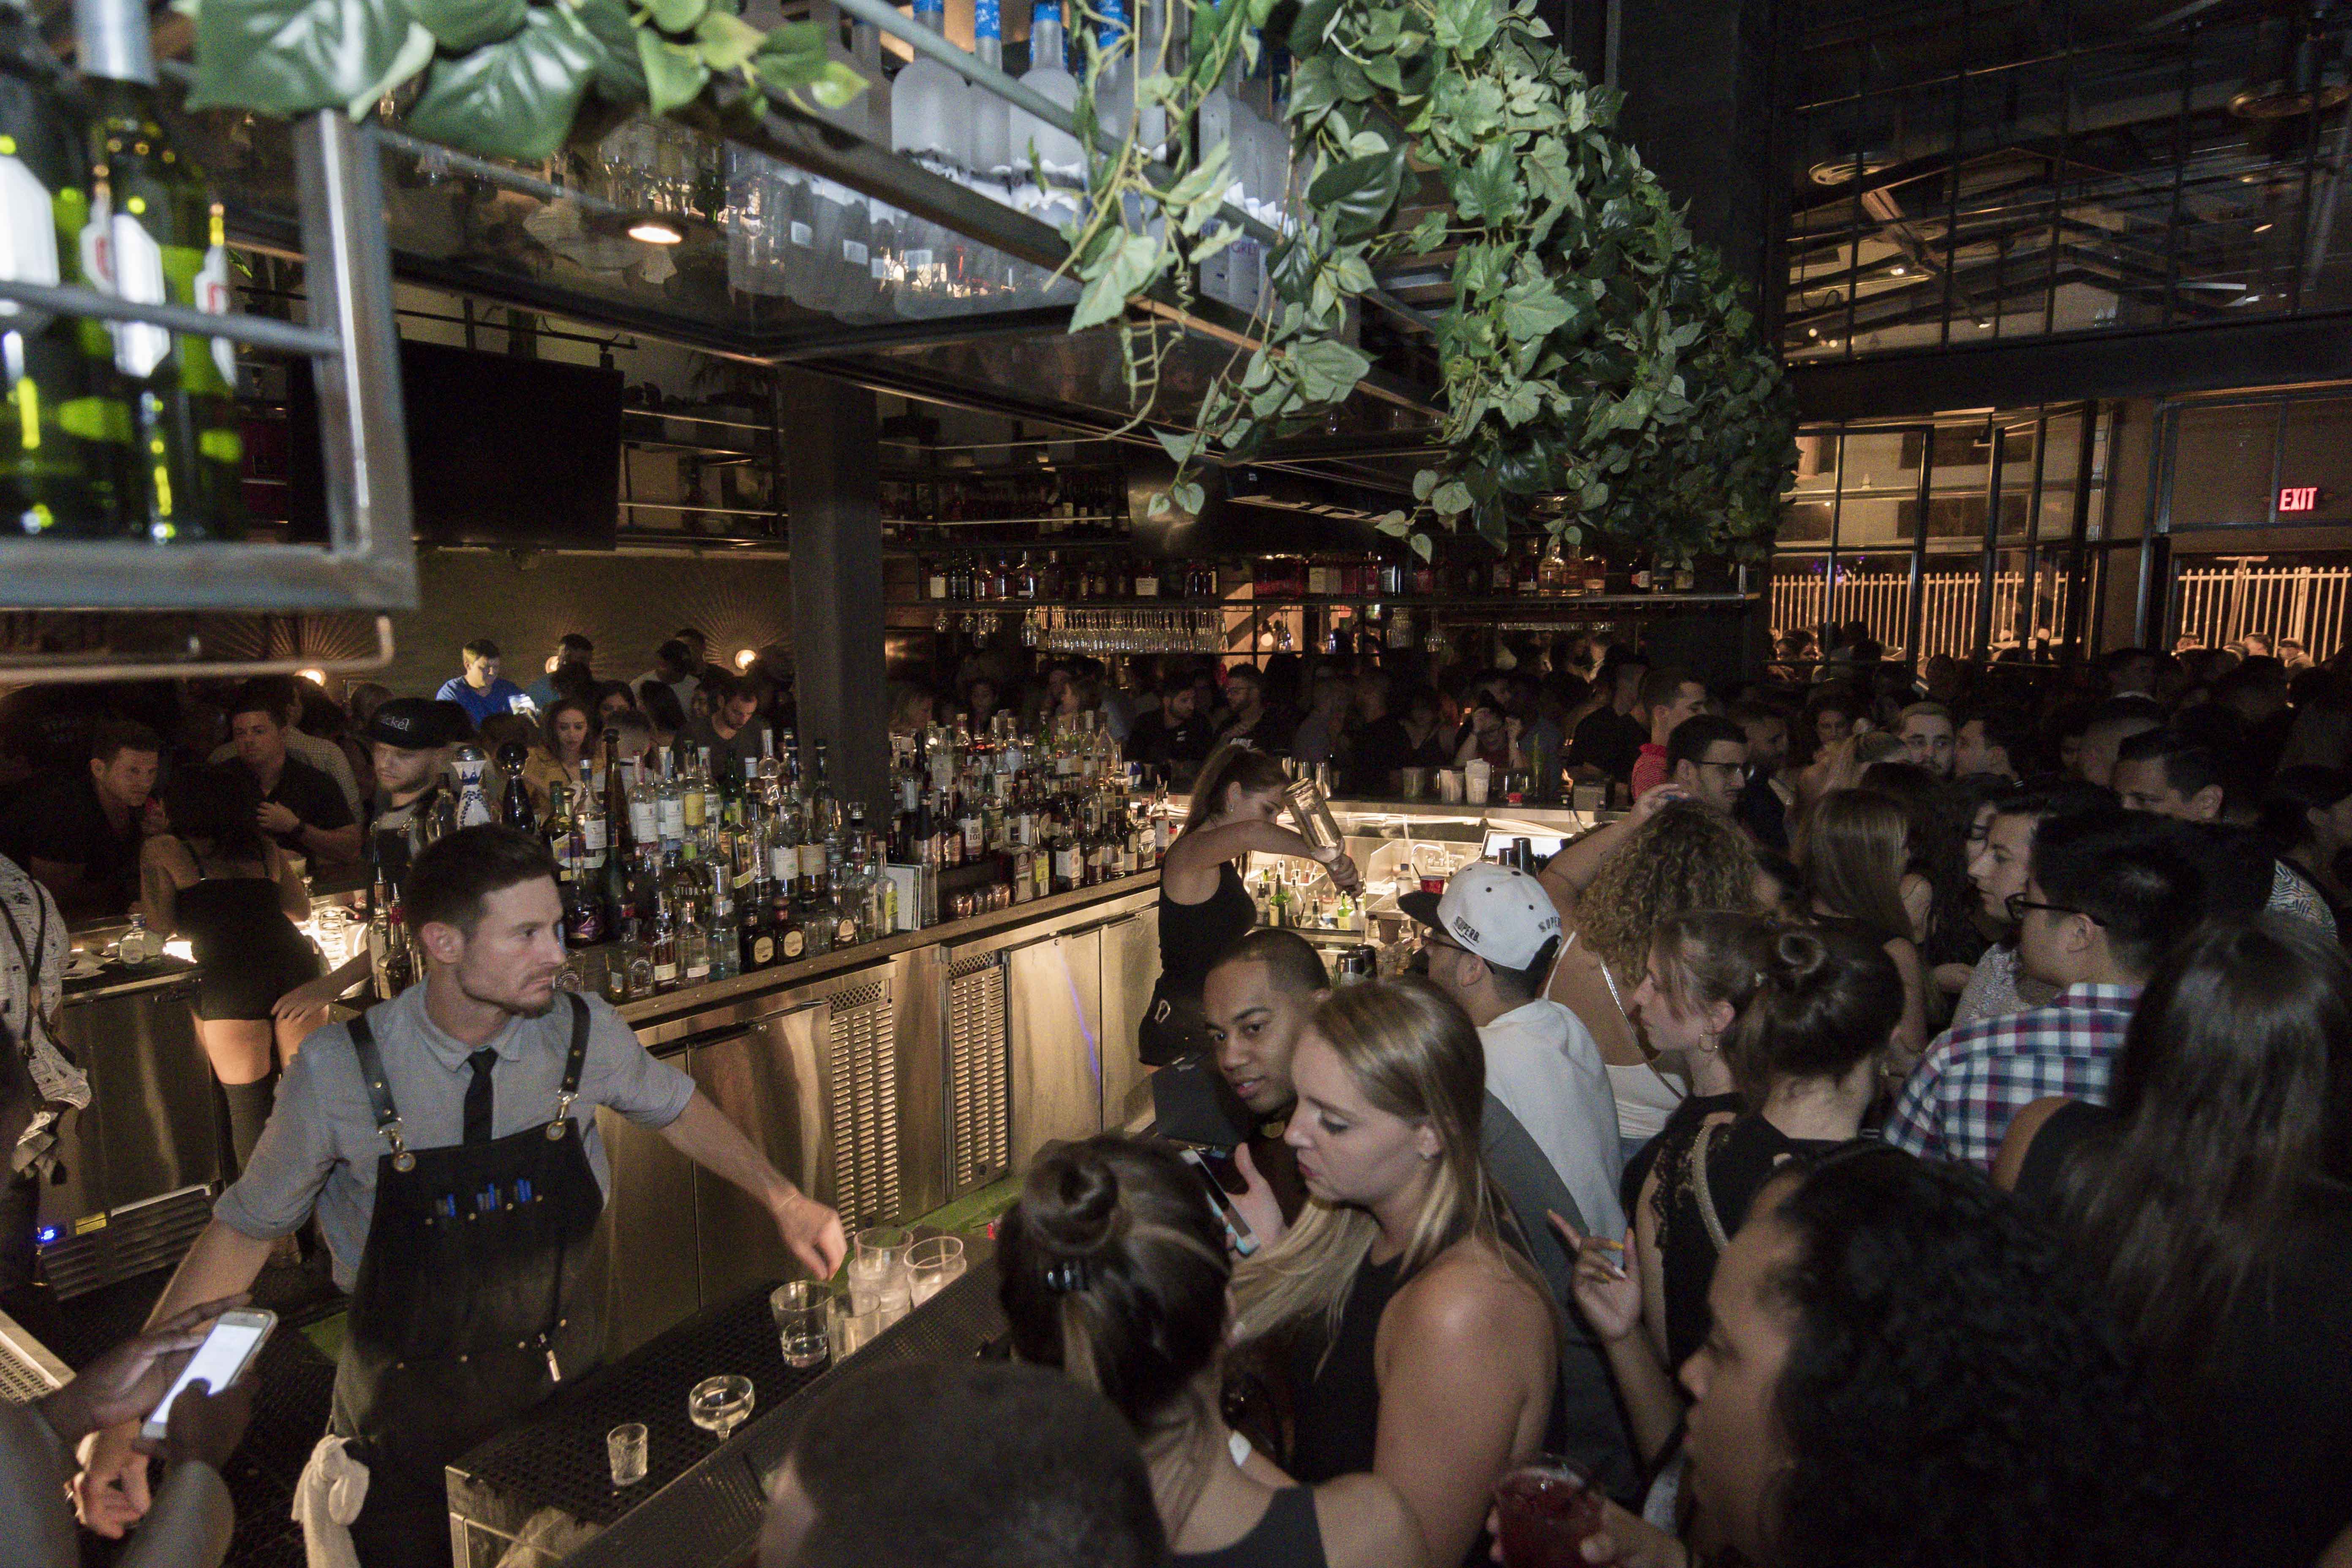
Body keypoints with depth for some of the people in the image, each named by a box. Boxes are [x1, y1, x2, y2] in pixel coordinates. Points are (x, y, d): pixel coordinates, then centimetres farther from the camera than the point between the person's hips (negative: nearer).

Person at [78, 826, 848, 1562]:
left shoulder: (583, 1033, -16)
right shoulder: (339, 1072, -21)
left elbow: (676, 1108, 2)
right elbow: (245, 1229, -7)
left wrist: (783, 1199, -3)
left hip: (564, 1393, 2)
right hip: (407, 1423, -2)